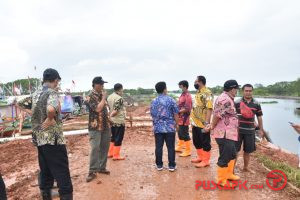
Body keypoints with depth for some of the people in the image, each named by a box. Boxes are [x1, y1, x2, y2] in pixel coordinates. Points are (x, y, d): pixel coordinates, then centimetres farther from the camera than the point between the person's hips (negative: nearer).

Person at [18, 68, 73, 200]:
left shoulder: (35, 94, 10)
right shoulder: (52, 93, -14)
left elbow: (20, 104, 26)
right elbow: (51, 109, -35)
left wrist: (34, 114, 17)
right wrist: (49, 119, -17)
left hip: (39, 139, 8)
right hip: (53, 140, -8)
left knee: (45, 173, 19)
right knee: (62, 175, -2)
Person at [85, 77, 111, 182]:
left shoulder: (102, 95, 11)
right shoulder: (90, 97, -12)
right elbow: (98, 109, -24)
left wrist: (108, 118, 13)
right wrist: (104, 98, -14)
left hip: (106, 126, 7)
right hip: (95, 127, -7)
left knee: (104, 148, 12)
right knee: (95, 149, -7)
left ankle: (102, 167, 25)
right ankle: (92, 171, 2)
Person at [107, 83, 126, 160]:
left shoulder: (109, 97, 10)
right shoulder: (119, 98, -18)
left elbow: (107, 108, 11)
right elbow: (116, 111, -22)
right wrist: (110, 116, -8)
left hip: (112, 121, 9)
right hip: (119, 121, -9)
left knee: (113, 137, 21)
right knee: (118, 139, 3)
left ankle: (110, 153, 29)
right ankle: (116, 155, 10)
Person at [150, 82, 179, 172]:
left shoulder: (153, 101, 3)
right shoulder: (170, 100, -7)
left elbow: (152, 115, 11)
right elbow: (176, 114, -5)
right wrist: (176, 125, 7)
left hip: (158, 128, 3)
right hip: (170, 127, -3)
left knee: (158, 147, 8)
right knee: (170, 147, 6)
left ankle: (159, 165, 17)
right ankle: (171, 165, 13)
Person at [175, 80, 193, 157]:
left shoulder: (187, 96, -17)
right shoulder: (183, 95, 12)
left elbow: (187, 109, -23)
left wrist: (178, 112, -19)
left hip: (184, 119, -9)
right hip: (180, 118, 9)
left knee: (185, 135, -1)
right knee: (180, 133, 20)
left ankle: (188, 151, 9)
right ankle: (180, 147, 36)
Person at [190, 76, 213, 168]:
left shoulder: (207, 93, -15)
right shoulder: (198, 93, 13)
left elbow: (209, 109, -22)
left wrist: (207, 123, -27)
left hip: (203, 124, -9)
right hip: (195, 123, 9)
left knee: (205, 142, 5)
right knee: (196, 141, 18)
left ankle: (206, 160, 18)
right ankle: (200, 157, 34)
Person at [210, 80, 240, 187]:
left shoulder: (227, 99, 15)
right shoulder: (225, 100, -22)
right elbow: (217, 115, -24)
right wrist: (212, 127, -11)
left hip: (229, 133, 11)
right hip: (225, 134, -11)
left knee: (232, 155, 24)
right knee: (225, 158, 1)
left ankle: (228, 174, 40)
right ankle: (221, 180, 16)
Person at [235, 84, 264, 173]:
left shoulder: (256, 104, 2)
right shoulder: (237, 103, -6)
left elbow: (259, 117, 10)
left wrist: (261, 129, 10)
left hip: (250, 130, 3)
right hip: (238, 129, -3)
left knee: (248, 150, 14)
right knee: (235, 149, 2)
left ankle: (246, 167, 32)